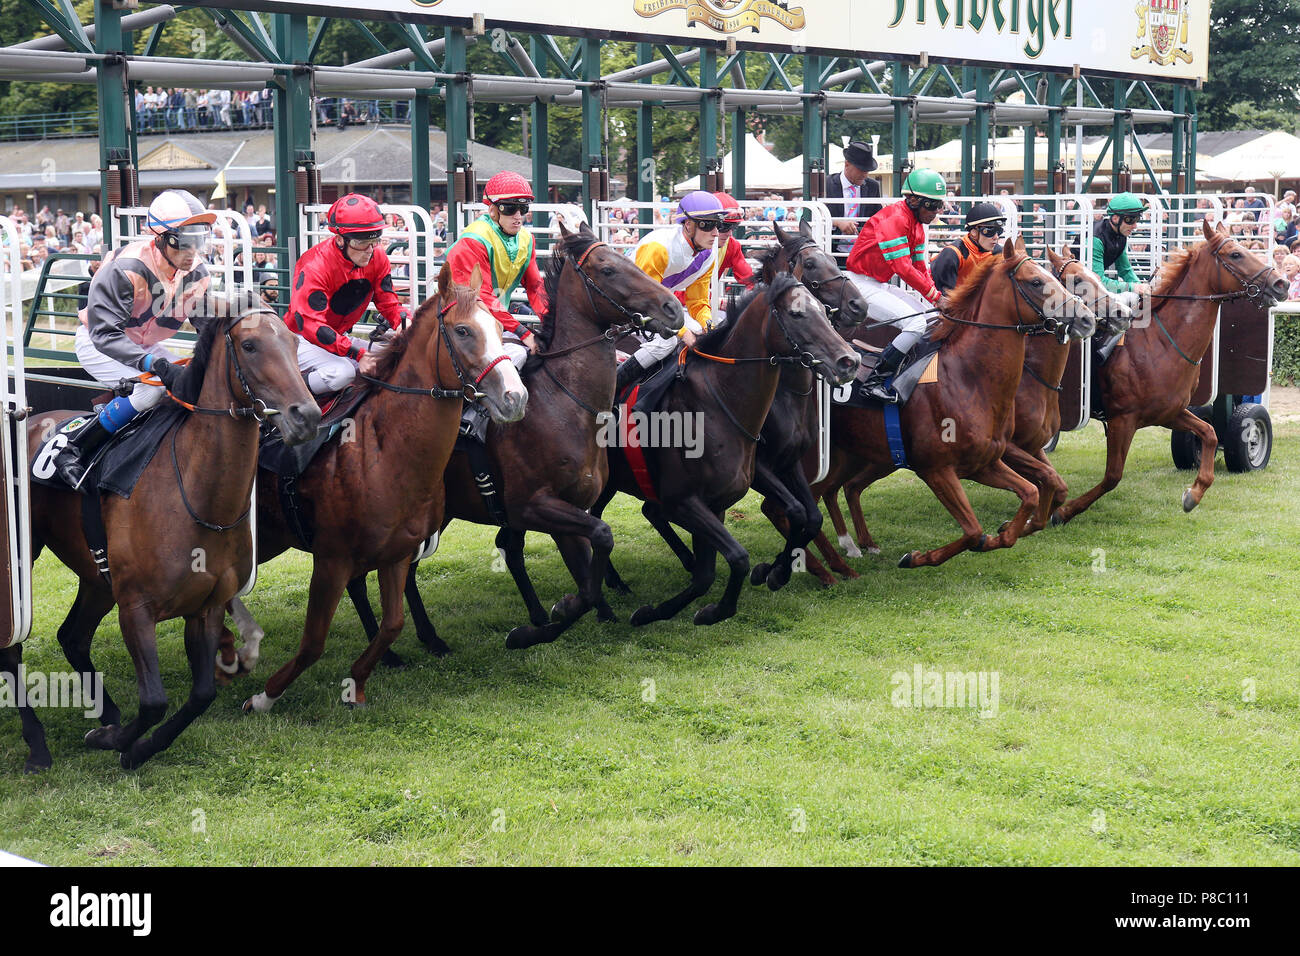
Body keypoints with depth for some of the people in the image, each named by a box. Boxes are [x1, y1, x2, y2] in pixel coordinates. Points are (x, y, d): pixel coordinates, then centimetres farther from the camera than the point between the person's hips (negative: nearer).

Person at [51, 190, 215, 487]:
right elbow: (105, 334, -38)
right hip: (97, 343, -7)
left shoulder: (196, 271, -12)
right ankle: (73, 449, -19)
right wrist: (157, 365, -49)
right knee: (151, 388, -30)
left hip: (145, 347, 7)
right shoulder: (126, 269, -33)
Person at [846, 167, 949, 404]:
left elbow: (919, 267, 16)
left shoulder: (916, 224, 12)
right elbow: (903, 268, -25)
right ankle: (874, 381, -20)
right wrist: (935, 296, -21)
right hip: (862, 285, -10)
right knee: (917, 323, -22)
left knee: (934, 317, 7)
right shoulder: (894, 220, -20)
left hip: (881, 286, 10)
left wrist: (935, 294, 1)